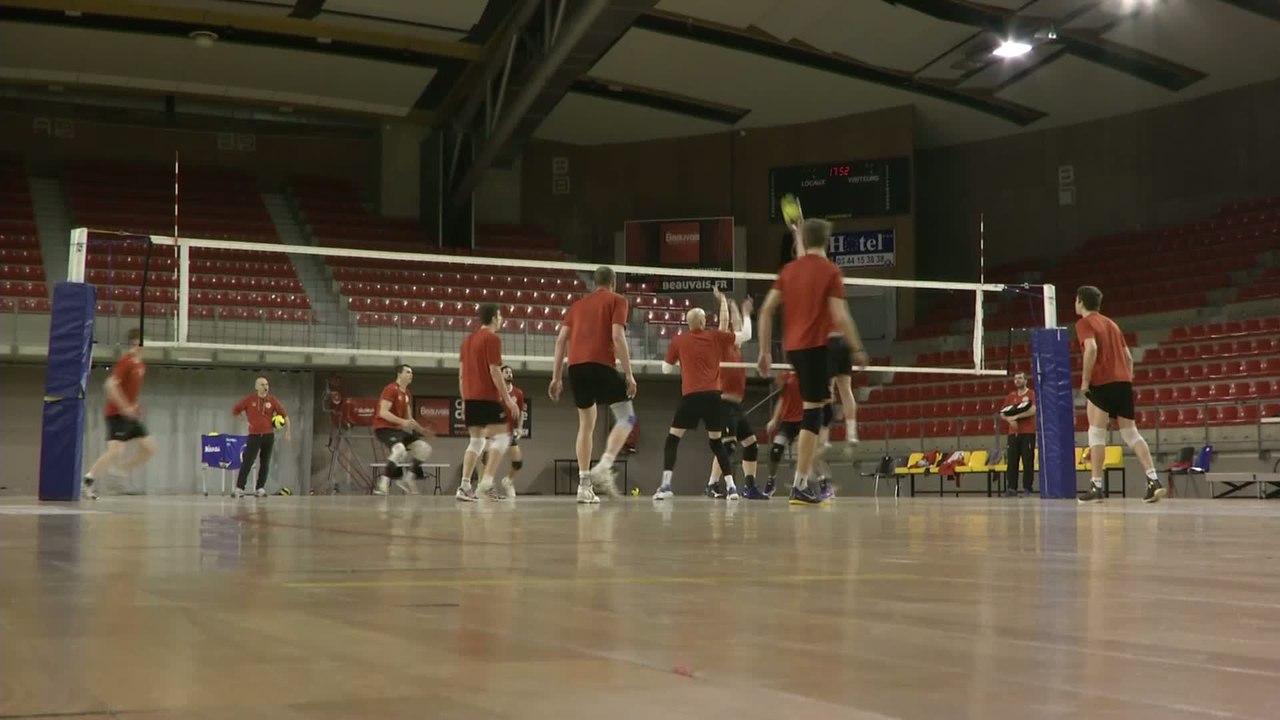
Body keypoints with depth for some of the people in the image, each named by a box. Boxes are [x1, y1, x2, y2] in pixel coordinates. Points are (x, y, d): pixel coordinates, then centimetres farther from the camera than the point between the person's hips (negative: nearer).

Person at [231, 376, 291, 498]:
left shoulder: (272, 400, -1)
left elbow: (284, 414, 6)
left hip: (269, 435, 2)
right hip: (254, 435, -2)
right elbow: (235, 411, 5)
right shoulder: (249, 399, -5)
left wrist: (288, 430, 4)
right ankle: (239, 488, -5)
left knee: (265, 464, 5)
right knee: (247, 462, -8)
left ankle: (260, 488, 13)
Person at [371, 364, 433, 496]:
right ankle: (383, 483, -29)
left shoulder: (406, 393, 16)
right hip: (383, 428, -9)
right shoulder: (391, 389, -11)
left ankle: (403, 478, 5)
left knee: (424, 449, 1)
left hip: (398, 429, 9)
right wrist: (403, 422, -30)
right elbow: (383, 412, -22)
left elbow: (408, 418, 22)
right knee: (399, 450, -35)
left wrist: (422, 430, 12)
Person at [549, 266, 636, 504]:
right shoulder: (617, 300, 8)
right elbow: (617, 336, -6)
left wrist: (556, 377, 17)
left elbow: (561, 339, 15)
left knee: (586, 424, 16)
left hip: (575, 366, 5)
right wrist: (629, 374, -6)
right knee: (627, 417, 5)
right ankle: (604, 467, -16)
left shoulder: (578, 304, 23)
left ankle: (584, 483, 11)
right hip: (600, 365, -5)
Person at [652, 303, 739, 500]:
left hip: (691, 397, -2)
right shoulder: (715, 337, 8)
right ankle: (731, 486, 9)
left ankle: (666, 485, -9)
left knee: (672, 439, 6)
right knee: (716, 442, 16)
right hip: (713, 396, 2)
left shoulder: (678, 341, 6)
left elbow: (666, 369, 16)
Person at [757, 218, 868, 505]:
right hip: (816, 346, -6)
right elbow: (840, 317, -12)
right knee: (813, 412, -5)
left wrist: (765, 351, 9)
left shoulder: (789, 269, 9)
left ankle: (807, 474, 22)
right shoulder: (830, 272, -6)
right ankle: (799, 487, -9)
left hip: (793, 347, 6)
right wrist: (857, 349, -2)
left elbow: (766, 310, 6)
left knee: (821, 406, 22)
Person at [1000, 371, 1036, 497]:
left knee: (1027, 461, -6)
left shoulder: (1032, 394, 1)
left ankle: (1027, 488, -3)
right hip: (1013, 433, 4)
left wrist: (1016, 416, -14)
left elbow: (1033, 410, -14)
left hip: (1028, 433, -4)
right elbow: (1002, 413, 14)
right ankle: (1011, 488, -2)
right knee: (1012, 461, -2)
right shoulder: (1011, 396, 15)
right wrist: (1010, 420, -8)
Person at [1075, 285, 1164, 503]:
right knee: (1131, 433, 7)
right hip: (1124, 381, 7)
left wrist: (1085, 380, -12)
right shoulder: (1111, 323, 23)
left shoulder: (1084, 323, 0)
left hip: (1102, 382, -7)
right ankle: (1154, 480, -5)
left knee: (1097, 434, -2)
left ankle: (1096, 486, -6)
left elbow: (1091, 348, -18)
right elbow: (1128, 357, 20)